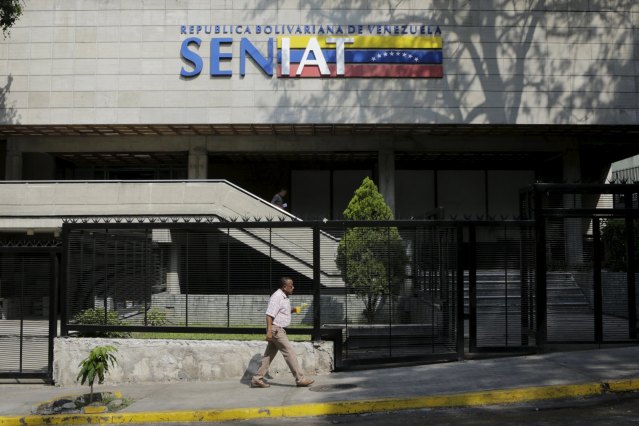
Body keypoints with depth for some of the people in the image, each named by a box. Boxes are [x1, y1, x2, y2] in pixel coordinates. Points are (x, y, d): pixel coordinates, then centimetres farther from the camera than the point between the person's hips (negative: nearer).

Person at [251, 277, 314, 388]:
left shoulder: (284, 297, 14)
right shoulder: (276, 297, -17)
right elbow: (269, 314, -21)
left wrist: (292, 310, 10)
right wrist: (269, 331, -26)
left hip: (279, 330, 10)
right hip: (276, 330, -10)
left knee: (269, 355, 10)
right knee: (289, 353, -7)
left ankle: (257, 379, 13)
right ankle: (300, 379, -2)